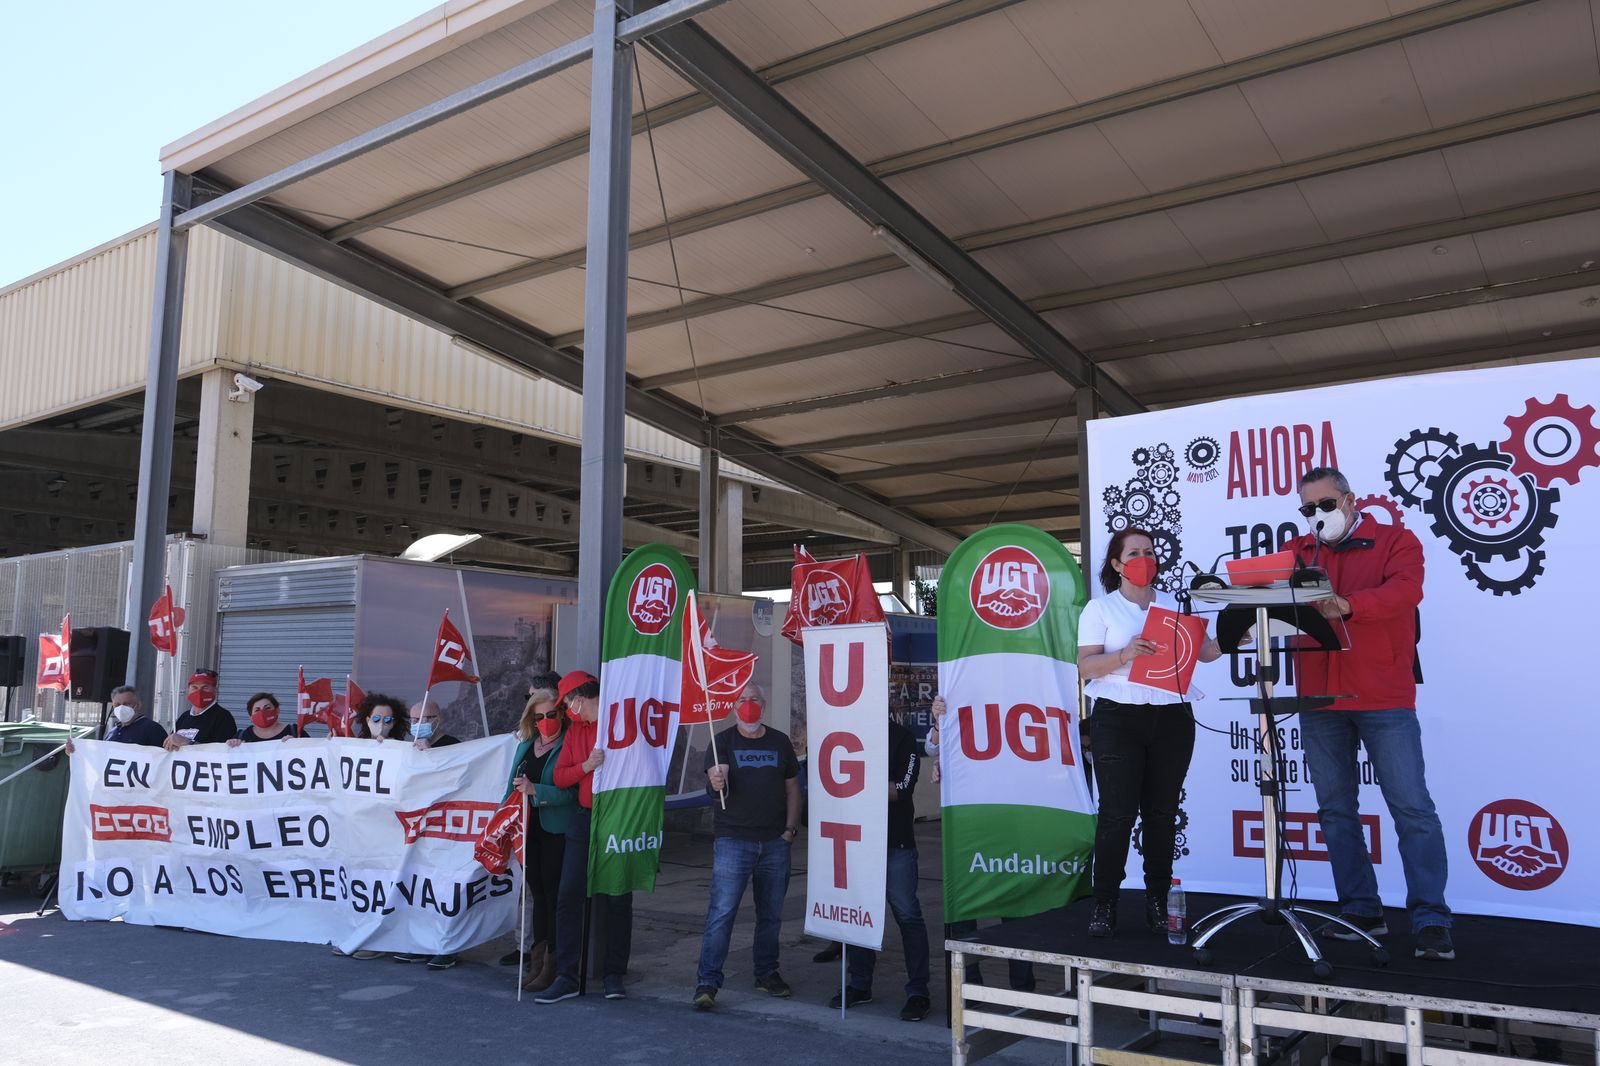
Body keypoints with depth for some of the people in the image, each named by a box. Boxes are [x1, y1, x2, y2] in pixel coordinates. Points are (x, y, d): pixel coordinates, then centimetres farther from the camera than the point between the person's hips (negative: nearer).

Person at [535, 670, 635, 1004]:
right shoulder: (575, 730, 12)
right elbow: (560, 776, 6)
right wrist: (586, 766, -10)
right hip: (585, 819, 5)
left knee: (617, 900, 5)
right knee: (568, 897, 0)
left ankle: (615, 974, 17)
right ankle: (566, 977, 8)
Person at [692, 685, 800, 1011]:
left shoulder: (780, 742, 9)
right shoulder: (723, 742, 0)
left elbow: (792, 788, 13)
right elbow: (715, 785, -14)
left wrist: (791, 828, 3)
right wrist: (717, 782, -38)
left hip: (775, 842, 3)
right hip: (733, 840, -3)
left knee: (771, 913, 12)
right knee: (721, 912, -9)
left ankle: (767, 974, 27)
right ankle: (707, 982, -4)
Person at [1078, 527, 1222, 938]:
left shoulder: (1175, 605, 14)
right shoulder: (1099, 608, 5)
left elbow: (1205, 652, 5)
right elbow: (1086, 666, -5)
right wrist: (1125, 655, -22)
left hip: (1172, 719, 3)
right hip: (1118, 719, -3)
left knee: (1162, 812, 6)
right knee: (1117, 813, -6)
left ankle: (1157, 902, 14)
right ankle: (1105, 904, 3)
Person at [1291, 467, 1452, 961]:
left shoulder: (1395, 541, 3)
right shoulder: (1298, 553, 14)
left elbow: (1406, 590, -15)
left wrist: (1347, 604, -32)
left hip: (1383, 699, -4)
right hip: (1319, 700, 4)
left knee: (1412, 807, -4)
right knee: (1336, 809, 9)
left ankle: (1430, 920, 2)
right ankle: (1361, 911, 19)